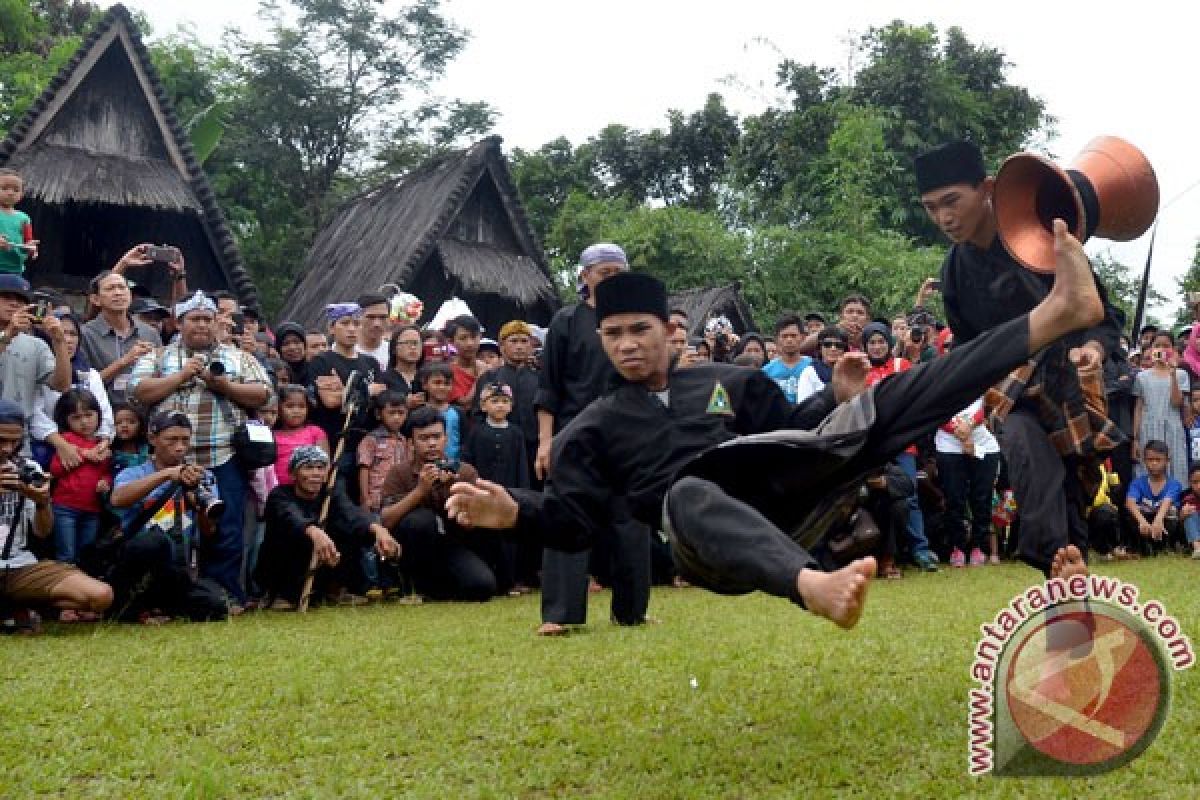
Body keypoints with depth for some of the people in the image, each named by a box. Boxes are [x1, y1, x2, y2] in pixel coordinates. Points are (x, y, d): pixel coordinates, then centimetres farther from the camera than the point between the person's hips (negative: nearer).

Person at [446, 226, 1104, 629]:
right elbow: (574, 519, 3)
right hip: (707, 547, -3)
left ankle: (1058, 312, -12)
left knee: (891, 403, -6)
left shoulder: (729, 382, 20)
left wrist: (837, 398, 5)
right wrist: (514, 510, -17)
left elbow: (791, 433, 23)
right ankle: (815, 586, -73)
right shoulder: (592, 429, 13)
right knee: (688, 494, -43)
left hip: (780, 509, 4)